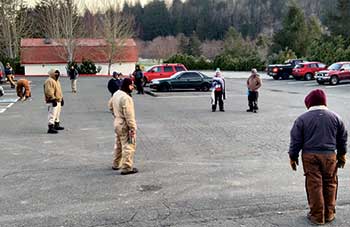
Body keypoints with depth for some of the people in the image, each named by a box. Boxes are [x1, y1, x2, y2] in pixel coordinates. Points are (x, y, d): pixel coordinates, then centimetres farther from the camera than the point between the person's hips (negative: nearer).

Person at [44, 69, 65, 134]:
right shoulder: (49, 81, -14)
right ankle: (51, 128, -14)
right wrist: (53, 99, -24)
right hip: (53, 101, -11)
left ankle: (56, 125, 31)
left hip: (58, 100, 11)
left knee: (57, 114, 19)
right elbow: (49, 91, -22)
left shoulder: (56, 81, 19)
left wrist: (61, 98, 25)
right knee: (52, 114, -13)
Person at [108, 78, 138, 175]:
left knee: (118, 145, 22)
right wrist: (132, 128, -21)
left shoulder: (116, 94, 6)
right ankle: (127, 168, 1)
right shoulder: (126, 98, -25)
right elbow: (129, 115, -25)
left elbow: (110, 105, 23)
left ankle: (116, 164, 35)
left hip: (117, 123, 10)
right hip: (125, 126, -10)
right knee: (129, 146, -2)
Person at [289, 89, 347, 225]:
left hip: (310, 156, -2)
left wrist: (293, 157, 8)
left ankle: (317, 216, 12)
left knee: (314, 185, 4)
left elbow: (296, 140, -3)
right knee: (330, 184, 14)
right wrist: (342, 154, 24)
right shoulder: (335, 117, 4)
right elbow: (343, 138, 12)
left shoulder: (302, 119, -5)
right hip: (330, 155, 2)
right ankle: (329, 214, 23)